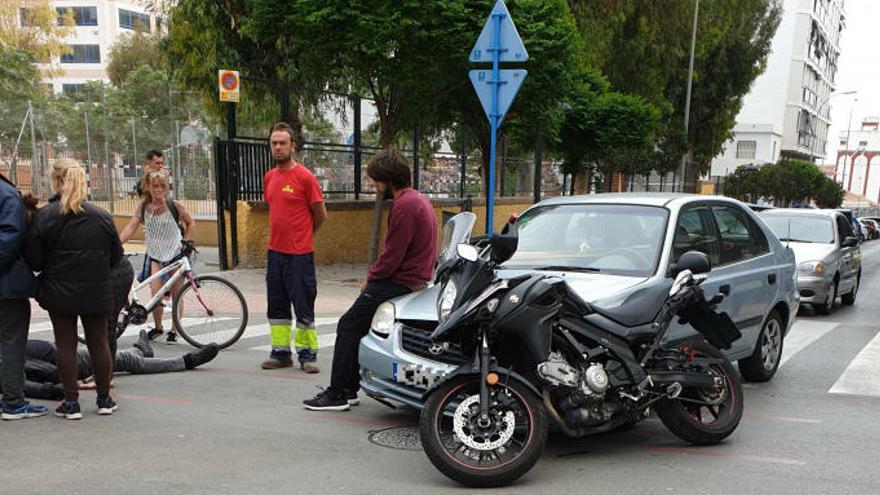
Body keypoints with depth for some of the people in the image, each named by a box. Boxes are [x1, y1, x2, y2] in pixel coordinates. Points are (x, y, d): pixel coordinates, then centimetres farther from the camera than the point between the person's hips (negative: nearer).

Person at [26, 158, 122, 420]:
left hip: (59, 292, -2)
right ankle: (104, 399, 21)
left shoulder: (44, 216, -9)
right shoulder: (102, 216, -2)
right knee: (99, 343, 12)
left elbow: (33, 259, -9)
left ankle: (71, 402, 11)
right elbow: (116, 256, 4)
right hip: (96, 292, 2)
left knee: (65, 344, 7)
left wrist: (54, 268, 12)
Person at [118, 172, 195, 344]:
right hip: (155, 255, 2)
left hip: (176, 253, -2)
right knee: (156, 293, -11)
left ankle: (174, 330, 19)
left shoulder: (175, 205, -8)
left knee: (176, 294, 4)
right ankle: (157, 327, 12)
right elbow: (130, 228, -5)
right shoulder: (143, 207, -1)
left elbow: (190, 223, 5)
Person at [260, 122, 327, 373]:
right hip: (275, 251, 7)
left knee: (304, 305, -1)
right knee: (276, 305, 12)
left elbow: (320, 215, -3)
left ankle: (307, 354, 8)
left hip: (300, 253, -7)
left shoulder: (305, 177, -10)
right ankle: (281, 353, 21)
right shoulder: (269, 177, 10)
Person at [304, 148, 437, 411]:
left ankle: (338, 394, 1)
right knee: (356, 325, 15)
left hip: (400, 282, -10)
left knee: (349, 326, -4)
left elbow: (391, 257, -21)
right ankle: (349, 388, 19)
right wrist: (373, 276, 12)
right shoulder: (418, 199, 15)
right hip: (415, 277, 10)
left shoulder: (405, 206, -19)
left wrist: (371, 278, -4)